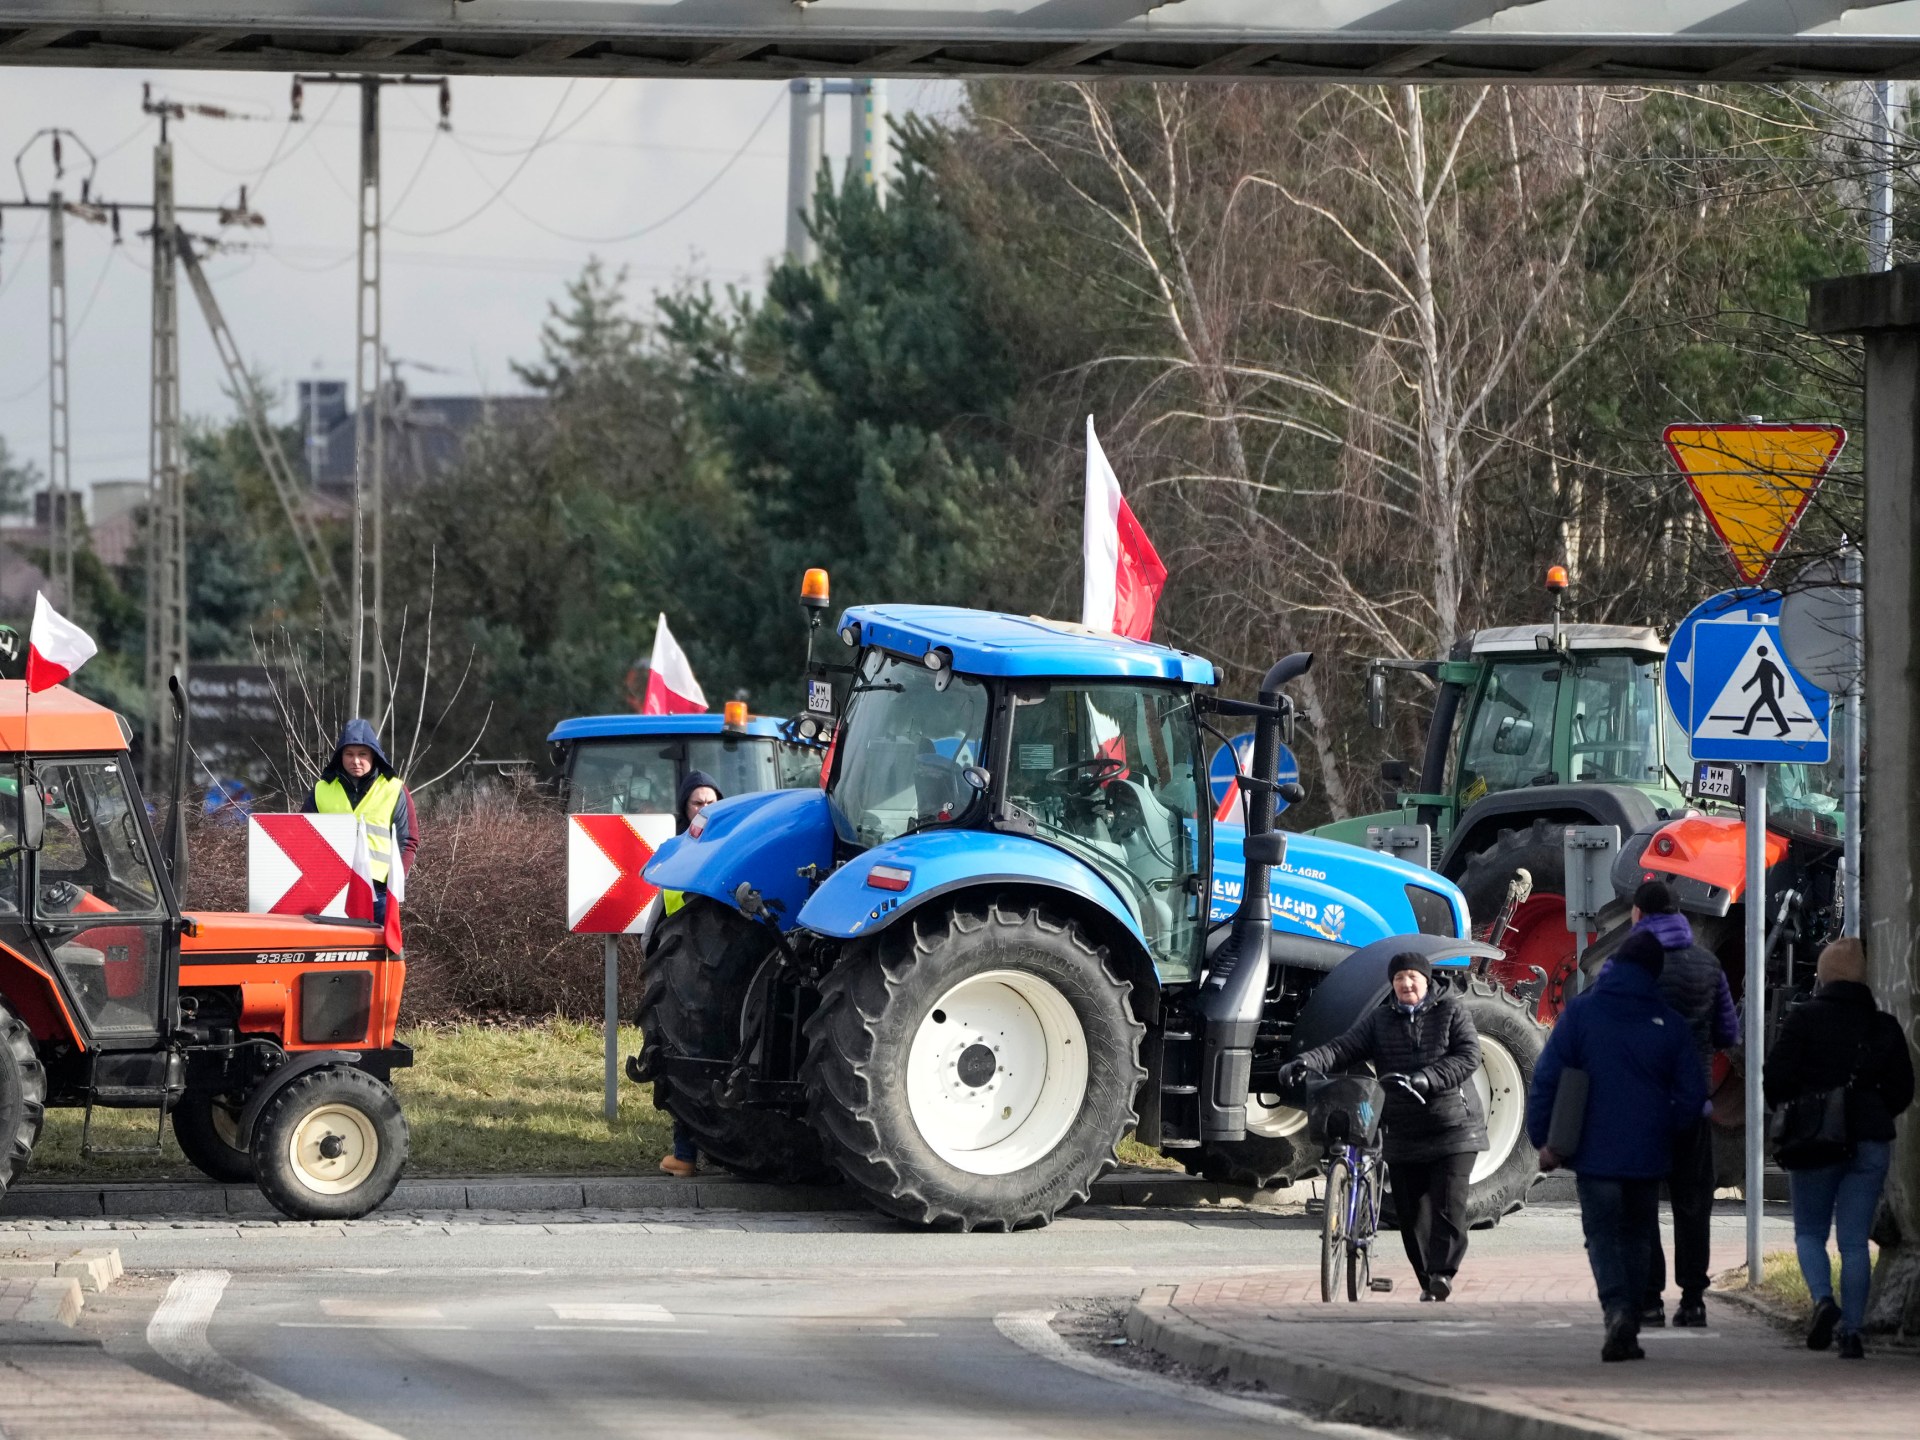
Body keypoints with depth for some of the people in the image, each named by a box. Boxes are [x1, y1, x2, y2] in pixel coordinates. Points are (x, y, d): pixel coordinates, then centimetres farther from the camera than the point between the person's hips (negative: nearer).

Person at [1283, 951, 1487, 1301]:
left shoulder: (1450, 1011, 3)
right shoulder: (1378, 1020, 9)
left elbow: (1468, 1056, -9)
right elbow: (1344, 1048, -3)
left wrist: (1427, 1078, -24)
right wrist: (1305, 1062, -23)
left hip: (1453, 1127, -3)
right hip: (1403, 1134, 3)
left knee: (1448, 1205, -13)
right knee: (1411, 1212, 3)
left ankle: (1443, 1272, -10)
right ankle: (1428, 1282, 13)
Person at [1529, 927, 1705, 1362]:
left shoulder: (1580, 1011, -4)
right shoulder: (1670, 1023, 1)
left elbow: (1546, 1078, -6)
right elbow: (1692, 1094, 4)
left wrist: (1542, 1139, 0)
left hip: (1595, 1151, -2)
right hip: (1648, 1155, 2)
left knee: (1602, 1233, 3)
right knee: (1637, 1236, 15)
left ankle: (1618, 1310, -22)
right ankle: (1628, 1331, 14)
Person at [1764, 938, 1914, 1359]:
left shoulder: (1803, 1019, -7)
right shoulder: (1884, 1027, 4)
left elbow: (1775, 1079, -10)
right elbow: (1903, 1090, 8)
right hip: (1871, 1142, 2)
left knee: (1809, 1231, 11)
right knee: (1855, 1240, 5)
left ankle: (1823, 1298, -14)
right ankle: (1852, 1329, -1)